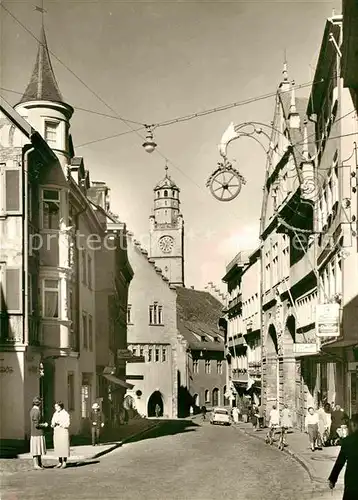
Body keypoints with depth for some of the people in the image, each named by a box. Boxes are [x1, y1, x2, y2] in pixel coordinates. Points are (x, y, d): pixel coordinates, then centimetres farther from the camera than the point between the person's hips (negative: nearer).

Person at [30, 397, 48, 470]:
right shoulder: (37, 411, -19)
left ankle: (40, 464, 20)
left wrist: (43, 424, 16)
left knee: (38, 449, 14)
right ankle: (36, 465, 1)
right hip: (38, 434, -9)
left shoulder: (32, 410, 11)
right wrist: (44, 425, -8)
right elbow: (36, 425, -22)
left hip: (34, 433, 9)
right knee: (36, 450, -3)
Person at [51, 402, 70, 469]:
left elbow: (67, 424, -12)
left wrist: (59, 424, -23)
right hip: (56, 432, 6)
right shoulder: (55, 414, 12)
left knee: (64, 447, -5)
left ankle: (64, 463, 0)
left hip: (63, 432, -6)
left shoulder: (65, 414, -6)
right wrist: (53, 425, -10)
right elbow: (52, 423, 13)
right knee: (58, 447, 5)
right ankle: (60, 462, 12)